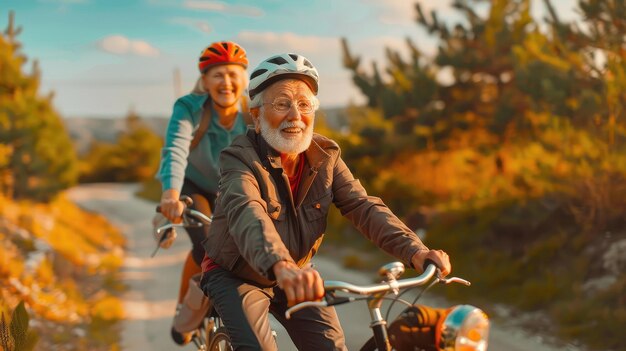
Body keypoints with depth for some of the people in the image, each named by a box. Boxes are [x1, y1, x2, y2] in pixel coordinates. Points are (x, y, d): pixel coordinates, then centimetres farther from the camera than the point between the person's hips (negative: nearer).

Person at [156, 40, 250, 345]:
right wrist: (171, 195, -63)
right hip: (191, 185, -2)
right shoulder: (189, 108, -28)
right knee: (207, 245, -25)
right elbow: (175, 150, -44)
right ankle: (183, 307, 1)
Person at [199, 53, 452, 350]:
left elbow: (363, 207, -18)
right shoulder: (240, 158, -25)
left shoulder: (324, 156, -9)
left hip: (298, 276, 5)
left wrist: (415, 250, -36)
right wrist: (282, 266, -64)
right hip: (236, 277, -4)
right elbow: (246, 213, -44)